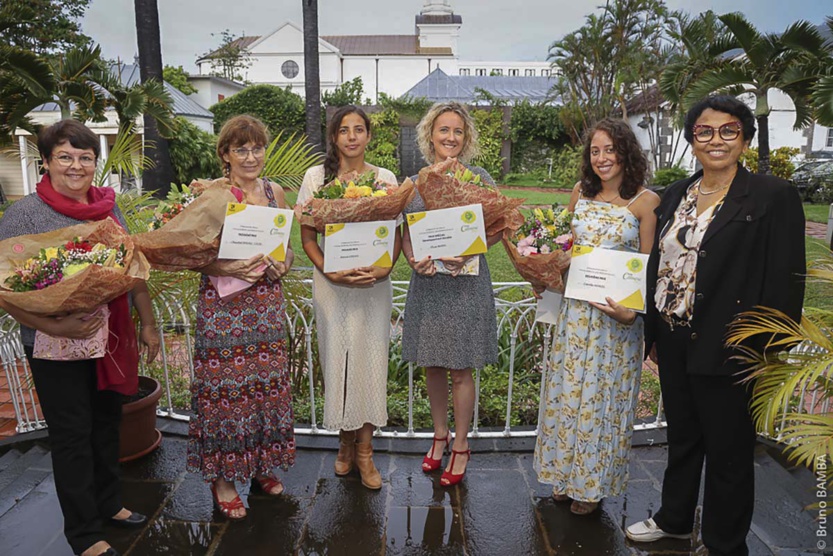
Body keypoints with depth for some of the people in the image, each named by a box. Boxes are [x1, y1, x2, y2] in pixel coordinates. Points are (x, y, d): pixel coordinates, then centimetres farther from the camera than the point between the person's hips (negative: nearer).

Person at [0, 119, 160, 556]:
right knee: (72, 436, 7)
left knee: (106, 424, 19)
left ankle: (109, 505, 39)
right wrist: (53, 326, -27)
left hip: (111, 338, 5)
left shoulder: (108, 209, 4)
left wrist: (148, 324, 11)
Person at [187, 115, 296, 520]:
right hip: (223, 306, -4)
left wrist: (284, 263, -5)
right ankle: (222, 477, 17)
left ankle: (261, 464, 28)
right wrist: (229, 268, -23)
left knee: (266, 383, 10)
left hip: (267, 303, 5)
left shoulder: (274, 191, 8)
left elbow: (287, 245, 16)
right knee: (225, 386, 1)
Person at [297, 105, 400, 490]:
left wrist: (383, 270, -13)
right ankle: (345, 444, 24)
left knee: (369, 359, 3)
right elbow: (307, 236, 1)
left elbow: (396, 234, 5)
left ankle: (364, 450, 16)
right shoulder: (316, 177, 2)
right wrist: (330, 271, -14)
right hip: (331, 282, 0)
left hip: (375, 284, 0)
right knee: (337, 358, 6)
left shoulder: (385, 179, 4)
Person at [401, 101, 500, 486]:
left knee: (460, 369, 4)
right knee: (431, 365, 12)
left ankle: (461, 445, 21)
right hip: (427, 282, 3)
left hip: (466, 283, -3)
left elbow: (497, 230, -2)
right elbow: (405, 234, 8)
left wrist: (467, 252, -18)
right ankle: (439, 435, 32)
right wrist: (414, 260, -13)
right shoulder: (413, 183, 7)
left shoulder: (479, 178, -1)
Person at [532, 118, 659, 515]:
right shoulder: (581, 192, 7)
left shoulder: (645, 200, -8)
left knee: (605, 393, 8)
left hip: (617, 311, -4)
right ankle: (567, 473, 31)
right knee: (569, 388, 12)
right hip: (576, 307, 4)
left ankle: (594, 482, 27)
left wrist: (631, 309, -22)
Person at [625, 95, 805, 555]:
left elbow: (785, 283, -13)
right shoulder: (677, 195, 8)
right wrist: (654, 332, 11)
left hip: (726, 350, -6)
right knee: (681, 438, 23)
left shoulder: (773, 196, -10)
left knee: (728, 452, 11)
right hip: (674, 342, 6)